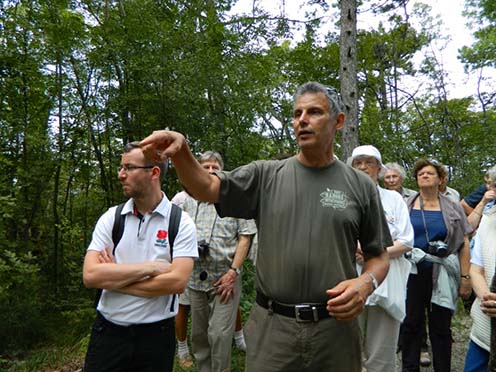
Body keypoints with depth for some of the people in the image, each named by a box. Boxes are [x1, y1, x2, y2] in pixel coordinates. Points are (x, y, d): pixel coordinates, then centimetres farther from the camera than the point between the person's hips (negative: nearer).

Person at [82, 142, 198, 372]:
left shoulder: (181, 222, -9)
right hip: (108, 331, 2)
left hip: (156, 334, -1)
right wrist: (150, 267, -18)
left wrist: (113, 279, -14)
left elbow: (177, 281, -19)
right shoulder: (111, 218, -2)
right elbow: (90, 275, -12)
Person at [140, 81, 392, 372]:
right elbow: (205, 188, -8)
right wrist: (181, 150, -26)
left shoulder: (361, 186, 1)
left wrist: (367, 282, -15)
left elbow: (379, 256, 6)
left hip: (335, 328, 1)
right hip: (271, 328, 0)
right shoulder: (266, 175, 2)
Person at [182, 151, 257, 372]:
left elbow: (245, 237, -6)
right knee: (198, 335, 16)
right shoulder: (189, 201, 8)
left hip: (225, 278, -4)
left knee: (220, 335, -1)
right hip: (196, 278, 4)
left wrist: (233, 272, -12)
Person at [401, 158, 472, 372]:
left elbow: (464, 245, 4)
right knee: (411, 324, 7)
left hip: (442, 276, 0)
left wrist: (465, 277, -2)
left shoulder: (452, 209, 6)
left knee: (441, 327, 9)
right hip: (412, 274, 0)